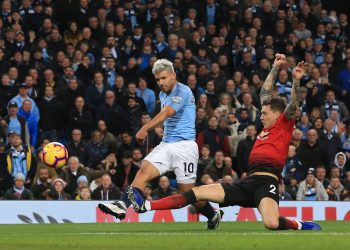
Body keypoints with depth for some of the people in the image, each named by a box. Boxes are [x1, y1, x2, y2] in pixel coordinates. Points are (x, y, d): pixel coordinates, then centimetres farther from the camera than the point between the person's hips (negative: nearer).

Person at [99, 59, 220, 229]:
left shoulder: (183, 92, -13)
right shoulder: (163, 94, 15)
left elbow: (166, 113, -28)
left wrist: (146, 128, -41)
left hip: (184, 145, -7)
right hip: (166, 144, 7)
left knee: (187, 191, -3)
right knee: (144, 171, -17)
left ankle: (213, 215, 22)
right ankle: (122, 205, -31)